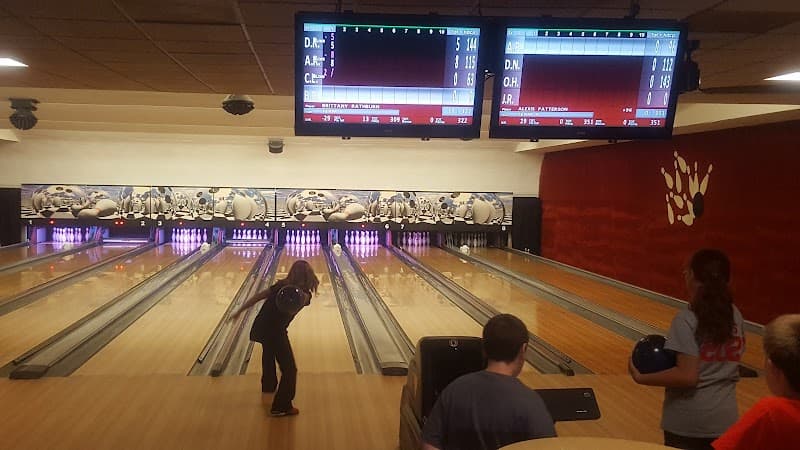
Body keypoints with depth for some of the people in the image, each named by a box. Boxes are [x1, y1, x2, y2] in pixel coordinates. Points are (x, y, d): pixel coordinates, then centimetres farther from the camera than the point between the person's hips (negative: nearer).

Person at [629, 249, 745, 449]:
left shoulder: (686, 320, -18)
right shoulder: (735, 315, 1)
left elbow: (687, 376, -23)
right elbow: (731, 360, 12)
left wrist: (640, 377, -14)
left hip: (687, 422, -5)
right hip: (724, 419, 5)